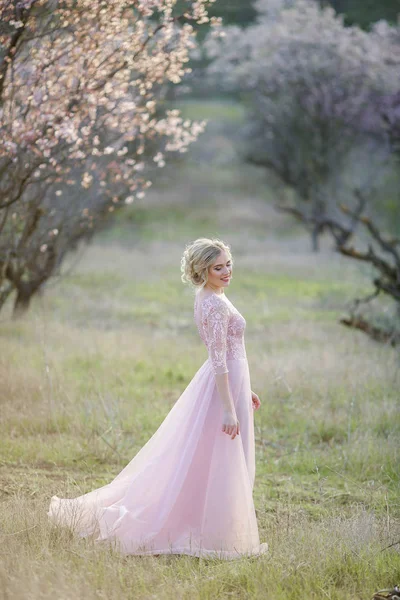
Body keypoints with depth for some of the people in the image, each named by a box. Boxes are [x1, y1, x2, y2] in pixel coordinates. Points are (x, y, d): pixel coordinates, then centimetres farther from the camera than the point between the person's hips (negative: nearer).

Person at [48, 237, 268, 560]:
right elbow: (219, 361, -23)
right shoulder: (216, 305, -20)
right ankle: (217, 536, 6)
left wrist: (245, 391, 25)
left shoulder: (210, 298, 11)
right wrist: (229, 409, -23)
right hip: (223, 388, -10)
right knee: (220, 465, -2)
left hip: (229, 382, 10)